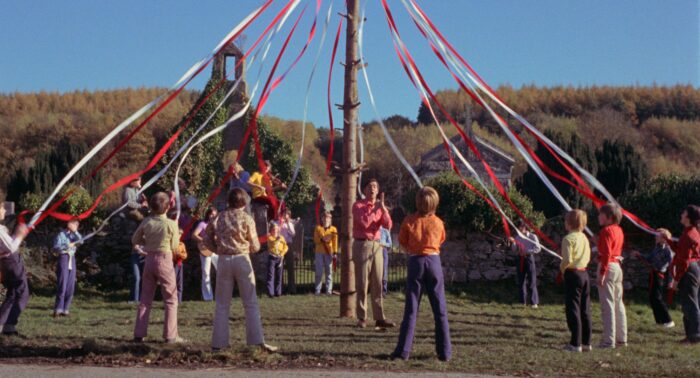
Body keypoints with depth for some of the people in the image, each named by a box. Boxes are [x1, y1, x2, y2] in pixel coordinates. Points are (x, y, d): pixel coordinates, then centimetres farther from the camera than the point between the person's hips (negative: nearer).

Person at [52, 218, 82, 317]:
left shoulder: (74, 235, 15)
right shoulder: (61, 234, -2)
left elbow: (81, 240, -3)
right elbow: (55, 248, -11)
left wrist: (75, 231, -7)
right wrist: (67, 246, -19)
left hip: (72, 259, 6)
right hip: (64, 258, -6)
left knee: (70, 286, 3)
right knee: (62, 285, -10)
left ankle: (65, 309, 8)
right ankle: (58, 309, -8)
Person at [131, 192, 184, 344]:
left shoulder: (146, 222, -1)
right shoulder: (171, 224, -12)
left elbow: (135, 240, 10)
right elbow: (175, 248, -5)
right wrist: (177, 235, 12)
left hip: (149, 259, 4)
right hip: (165, 260, -4)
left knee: (145, 299, 12)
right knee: (171, 300, 5)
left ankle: (139, 334, 14)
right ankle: (170, 336, 1)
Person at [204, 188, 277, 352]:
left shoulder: (219, 218, 3)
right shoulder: (246, 218, -4)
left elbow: (207, 238, 8)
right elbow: (255, 246, -1)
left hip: (223, 260, 2)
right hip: (242, 259, -2)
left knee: (222, 304, 9)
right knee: (251, 303, 2)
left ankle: (218, 342, 9)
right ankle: (259, 341, -2)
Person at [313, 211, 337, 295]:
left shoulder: (333, 229, 8)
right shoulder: (318, 228, 9)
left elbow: (335, 241, 3)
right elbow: (315, 240, 4)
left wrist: (335, 252, -5)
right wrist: (322, 239, -15)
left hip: (329, 252, 0)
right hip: (319, 252, 0)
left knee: (329, 271, -1)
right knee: (319, 272, -1)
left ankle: (329, 290, 1)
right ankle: (317, 290, 1)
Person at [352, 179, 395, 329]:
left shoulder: (380, 207, 14)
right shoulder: (358, 205, -2)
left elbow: (388, 225, -1)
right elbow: (364, 222, -17)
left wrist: (383, 208, -11)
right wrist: (375, 208, -11)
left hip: (376, 245, 5)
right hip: (362, 245, -5)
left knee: (377, 283, 4)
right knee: (362, 283, -4)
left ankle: (379, 318, 5)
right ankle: (361, 318, 0)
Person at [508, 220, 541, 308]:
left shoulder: (532, 236, -6)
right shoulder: (518, 237, 8)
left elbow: (538, 248, -10)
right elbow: (514, 250, 4)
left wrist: (527, 251, -18)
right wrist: (513, 243, -14)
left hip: (529, 259, -5)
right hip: (520, 259, 5)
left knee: (532, 281, -5)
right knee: (521, 281, 7)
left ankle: (534, 302, -1)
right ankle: (523, 302, 14)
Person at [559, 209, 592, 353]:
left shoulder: (568, 239, -14)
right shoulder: (584, 238, 11)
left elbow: (567, 260, -20)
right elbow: (588, 257, 16)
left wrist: (562, 269, -2)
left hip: (572, 274, -8)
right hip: (584, 273, 8)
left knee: (573, 309, -3)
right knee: (585, 310, 12)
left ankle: (575, 343, -3)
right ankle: (586, 342, 17)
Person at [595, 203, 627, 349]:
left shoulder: (606, 230, -14)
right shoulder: (618, 230, 13)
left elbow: (606, 254, -20)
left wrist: (601, 274, -21)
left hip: (608, 267, -9)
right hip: (617, 266, 9)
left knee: (607, 305, -6)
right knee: (618, 303, 14)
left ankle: (609, 340, -5)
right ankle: (621, 338, 21)